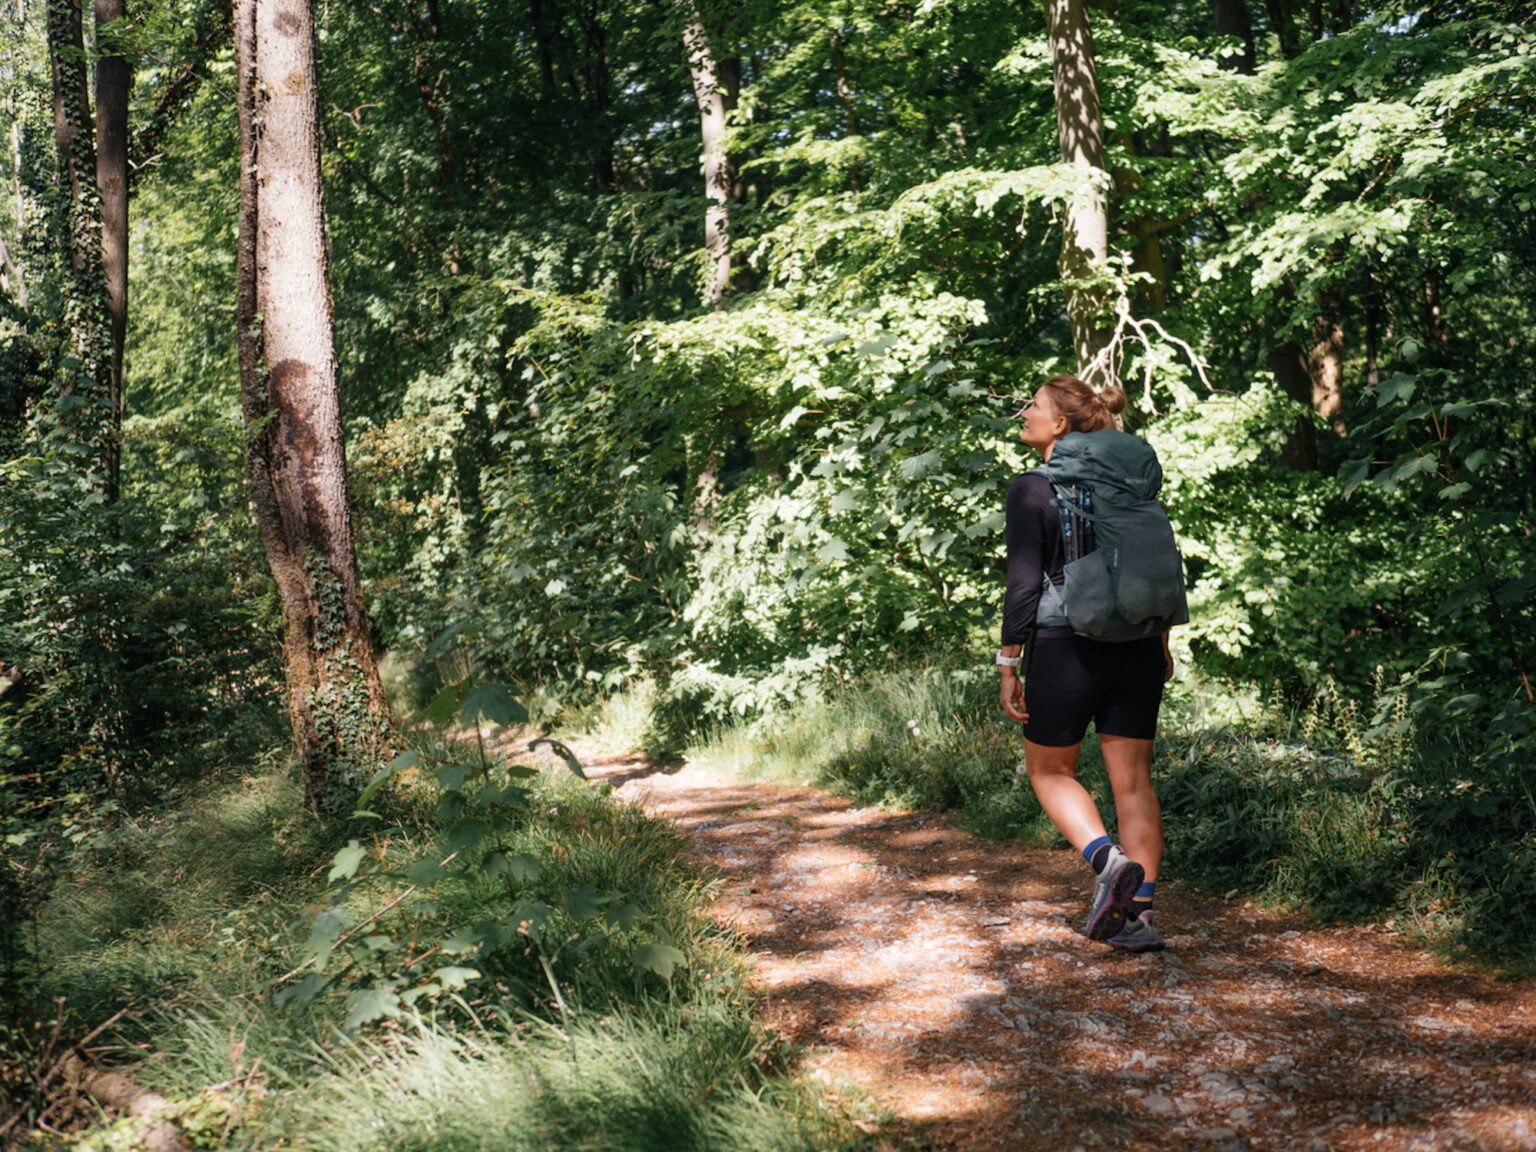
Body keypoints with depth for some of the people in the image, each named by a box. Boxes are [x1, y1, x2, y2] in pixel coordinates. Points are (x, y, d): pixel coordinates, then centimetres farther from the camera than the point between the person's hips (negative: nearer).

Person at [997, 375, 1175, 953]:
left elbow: (1024, 585, -12)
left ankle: (1110, 861, -8)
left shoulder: (1032, 489, -9)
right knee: (1133, 779, 8)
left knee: (1049, 770, 14)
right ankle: (1140, 912, 6)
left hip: (1065, 648, -5)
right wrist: (1161, 644, 23)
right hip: (1135, 647, 5)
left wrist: (1009, 666, -6)